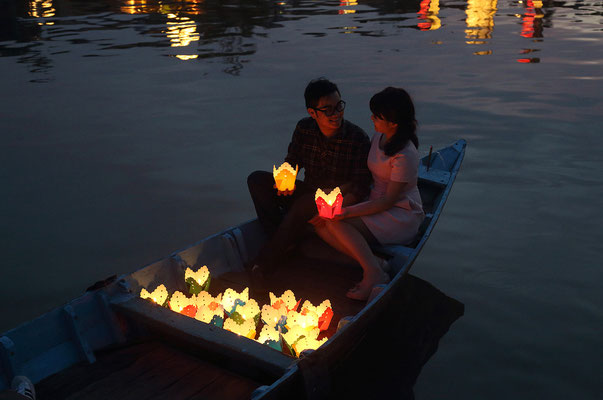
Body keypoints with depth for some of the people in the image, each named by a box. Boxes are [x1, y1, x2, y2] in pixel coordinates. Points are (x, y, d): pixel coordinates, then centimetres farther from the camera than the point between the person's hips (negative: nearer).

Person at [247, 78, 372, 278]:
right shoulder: (304, 129, -4)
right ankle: (287, 239, -25)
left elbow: (361, 188, -16)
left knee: (304, 203, -36)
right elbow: (292, 162, 11)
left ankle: (267, 260, -22)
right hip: (310, 195, 6)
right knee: (257, 180, -10)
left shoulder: (358, 138, -17)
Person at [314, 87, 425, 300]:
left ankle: (374, 274, -20)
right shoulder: (378, 137, 4)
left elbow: (389, 200, -21)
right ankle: (375, 263, -17)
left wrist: (349, 211, -26)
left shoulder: (405, 155, -22)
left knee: (337, 223, -26)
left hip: (402, 217, -8)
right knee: (322, 226, -13)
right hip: (377, 205, 8)